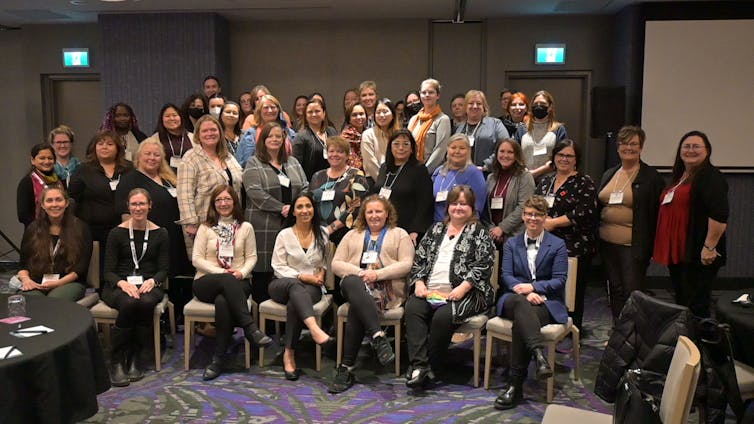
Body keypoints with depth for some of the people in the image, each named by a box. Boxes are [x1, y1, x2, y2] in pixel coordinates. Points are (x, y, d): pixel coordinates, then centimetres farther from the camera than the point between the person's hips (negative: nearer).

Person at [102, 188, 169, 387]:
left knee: (146, 303, -34)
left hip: (147, 285, 1)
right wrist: (122, 283, -20)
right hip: (119, 286, -1)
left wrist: (152, 281, -16)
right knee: (129, 303, -35)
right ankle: (116, 361, -23)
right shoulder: (117, 233, 4)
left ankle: (134, 359, -18)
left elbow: (163, 269, 6)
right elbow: (108, 271, 0)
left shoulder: (159, 234, 9)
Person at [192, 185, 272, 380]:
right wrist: (222, 273, -12)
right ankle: (250, 328, -42)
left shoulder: (245, 227, 13)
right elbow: (197, 259, 2)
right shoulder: (205, 228, 10)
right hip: (207, 282, 0)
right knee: (228, 281, -38)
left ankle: (219, 359, -31)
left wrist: (242, 272, -12)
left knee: (222, 301, -36)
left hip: (237, 283, 0)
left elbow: (252, 256, 10)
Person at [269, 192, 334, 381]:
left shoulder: (322, 234, 10)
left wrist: (322, 273, -2)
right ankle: (315, 330, -58)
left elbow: (326, 262, 20)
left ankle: (289, 354, -29)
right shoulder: (284, 235, 3)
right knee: (295, 285, -39)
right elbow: (279, 267, 0)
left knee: (294, 304, -35)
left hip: (312, 287, 1)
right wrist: (302, 276, -12)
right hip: (283, 285, -1)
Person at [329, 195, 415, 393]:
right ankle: (379, 337, -47)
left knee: (357, 308, -34)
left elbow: (406, 265, 2)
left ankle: (346, 367, -32)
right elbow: (336, 264, 15)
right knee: (351, 283, -38)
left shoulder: (399, 234, 18)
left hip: (386, 287, -2)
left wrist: (378, 274, -11)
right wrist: (359, 272, -5)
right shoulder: (352, 235, 26)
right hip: (356, 283, 2)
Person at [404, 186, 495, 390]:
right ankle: (418, 365, -29)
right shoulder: (436, 229, 23)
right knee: (412, 308, -27)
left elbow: (483, 265, -3)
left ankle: (431, 367, -16)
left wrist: (462, 288, -15)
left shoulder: (479, 232, 8)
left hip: (462, 293, -4)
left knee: (442, 316, -32)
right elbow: (419, 259, 19)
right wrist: (419, 282, 1)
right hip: (430, 291, 4)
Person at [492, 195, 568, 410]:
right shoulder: (512, 243, 18)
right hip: (516, 299, 2)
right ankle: (539, 355, -54)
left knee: (521, 320, -35)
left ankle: (515, 384, -32)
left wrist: (533, 287, -14)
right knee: (520, 303, -38)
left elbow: (559, 281, 2)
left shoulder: (557, 245, 10)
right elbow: (506, 275, 6)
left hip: (547, 302, -2)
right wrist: (524, 291, -14)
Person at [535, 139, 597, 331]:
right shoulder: (545, 182, 17)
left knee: (572, 292, 1)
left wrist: (552, 222, -12)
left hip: (574, 248, -5)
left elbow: (584, 213, -13)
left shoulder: (584, 183, -1)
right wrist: (543, 220, -8)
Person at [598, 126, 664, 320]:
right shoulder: (609, 174, 13)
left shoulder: (652, 177, -4)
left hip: (634, 245, -6)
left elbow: (656, 213, -7)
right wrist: (595, 238, 11)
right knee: (615, 290, 14)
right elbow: (598, 206, 18)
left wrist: (649, 246, -13)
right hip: (608, 242, 6)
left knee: (632, 293, -4)